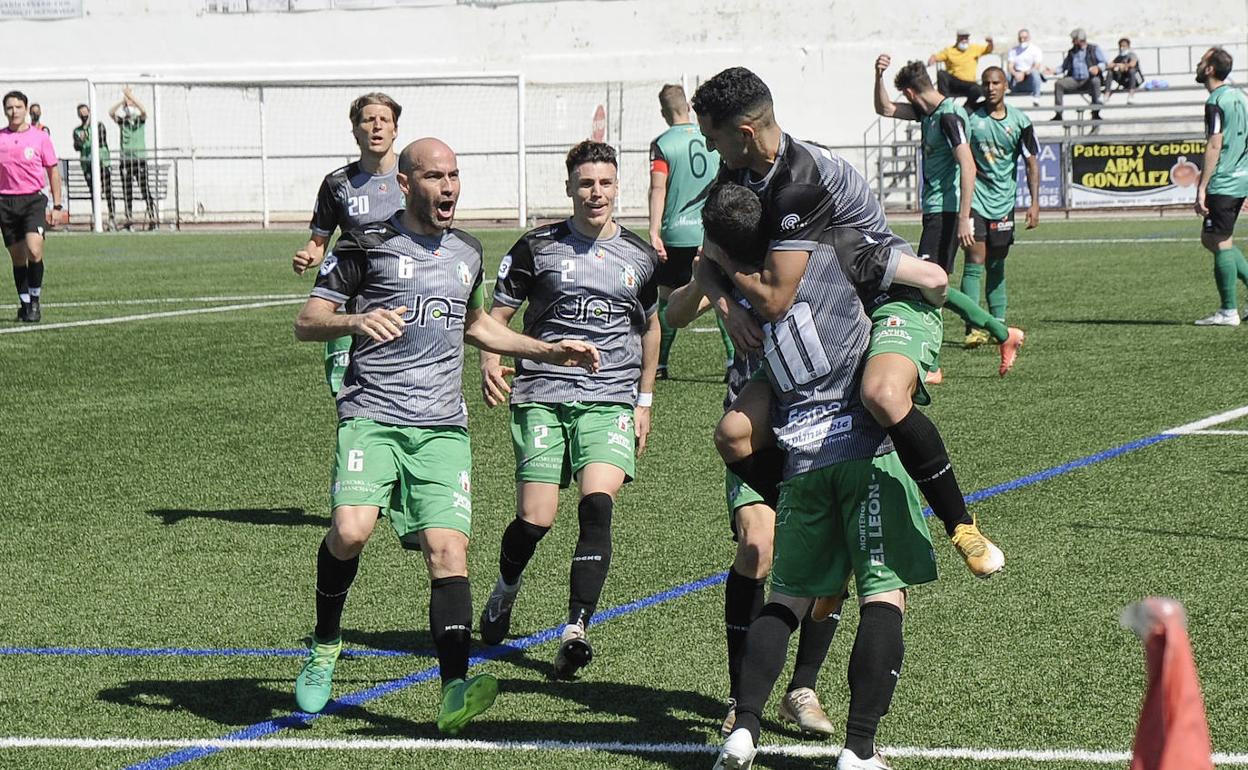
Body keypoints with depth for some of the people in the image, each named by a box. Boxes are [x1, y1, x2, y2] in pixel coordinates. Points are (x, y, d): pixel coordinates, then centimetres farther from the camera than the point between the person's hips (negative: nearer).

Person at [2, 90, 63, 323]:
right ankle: (25, 304, 17)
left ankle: (35, 301, -4)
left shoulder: (40, 138, 2)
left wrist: (57, 206, 4)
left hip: (33, 199, -2)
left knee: (34, 251, -19)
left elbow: (53, 172, 8)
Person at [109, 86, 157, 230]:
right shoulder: (122, 122, 10)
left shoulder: (140, 121, 6)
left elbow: (144, 111, -15)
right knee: (127, 193, 1)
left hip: (140, 159, -2)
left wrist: (131, 97, -20)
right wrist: (123, 100, -16)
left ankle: (152, 219, -9)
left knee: (145, 190, -8)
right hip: (125, 160, 2)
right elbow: (111, 113, -7)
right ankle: (129, 220, 5)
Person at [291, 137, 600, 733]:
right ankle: (325, 645, 3)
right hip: (371, 417, -4)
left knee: (448, 547, -13)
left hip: (442, 427, 4)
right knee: (351, 529, -24)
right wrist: (356, 321, -20)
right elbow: (306, 321, 0)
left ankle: (454, 692, -20)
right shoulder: (368, 244, 2)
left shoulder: (467, 252, 18)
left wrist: (548, 351, 31)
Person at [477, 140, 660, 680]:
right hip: (541, 396, -1)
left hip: (611, 400, 1)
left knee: (597, 506, -20)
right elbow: (496, 313, 8)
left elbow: (650, 326, 26)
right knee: (535, 519, -7)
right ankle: (505, 591, 26)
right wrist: (490, 363, -12)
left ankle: (575, 631, -19)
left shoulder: (641, 257, 12)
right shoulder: (537, 247, 3)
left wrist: (644, 400, 22)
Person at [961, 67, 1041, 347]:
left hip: (1003, 201, 2)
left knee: (997, 266, 11)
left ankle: (998, 324, 18)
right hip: (975, 199, -2)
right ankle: (973, 328, -17)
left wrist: (1034, 203, -1)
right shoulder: (970, 117, -3)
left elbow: (1031, 163, 6)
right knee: (974, 262, -12)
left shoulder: (1020, 121, 2)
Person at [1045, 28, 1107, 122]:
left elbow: (1104, 63, 1)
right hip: (1074, 80, 4)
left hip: (1089, 80, -4)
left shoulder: (1094, 49, 7)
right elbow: (1064, 67, 25)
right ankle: (1058, 114, -21)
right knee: (1058, 84, -20)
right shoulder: (1072, 52, 19)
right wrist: (1054, 71, 7)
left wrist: (1098, 68, -21)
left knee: (1095, 81, -38)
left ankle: (1096, 113, -35)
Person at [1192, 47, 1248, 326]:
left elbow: (1214, 146, -19)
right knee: (1210, 239, 16)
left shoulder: (1216, 102, -14)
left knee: (1220, 243, -2)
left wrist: (1201, 189, -18)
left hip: (1223, 184, -9)